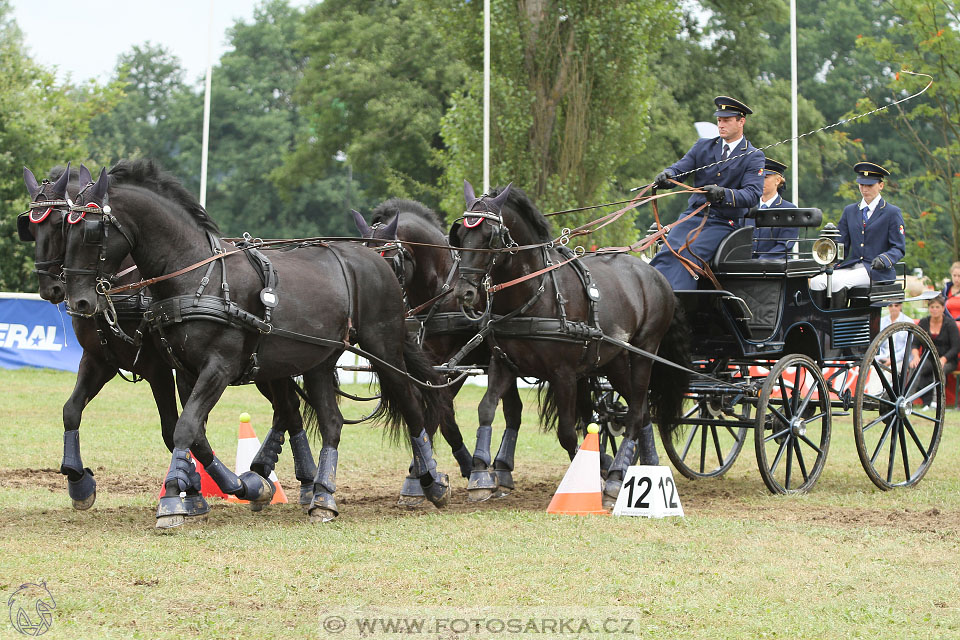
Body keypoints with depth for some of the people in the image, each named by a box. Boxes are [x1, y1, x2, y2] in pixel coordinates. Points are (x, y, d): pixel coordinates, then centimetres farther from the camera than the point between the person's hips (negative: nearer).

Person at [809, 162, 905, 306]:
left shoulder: (892, 213, 4)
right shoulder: (849, 211, 20)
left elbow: (899, 249, 0)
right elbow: (842, 245, 18)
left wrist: (884, 259, -22)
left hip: (877, 271, -5)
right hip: (851, 266, 5)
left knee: (838, 282, -31)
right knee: (816, 281, -22)